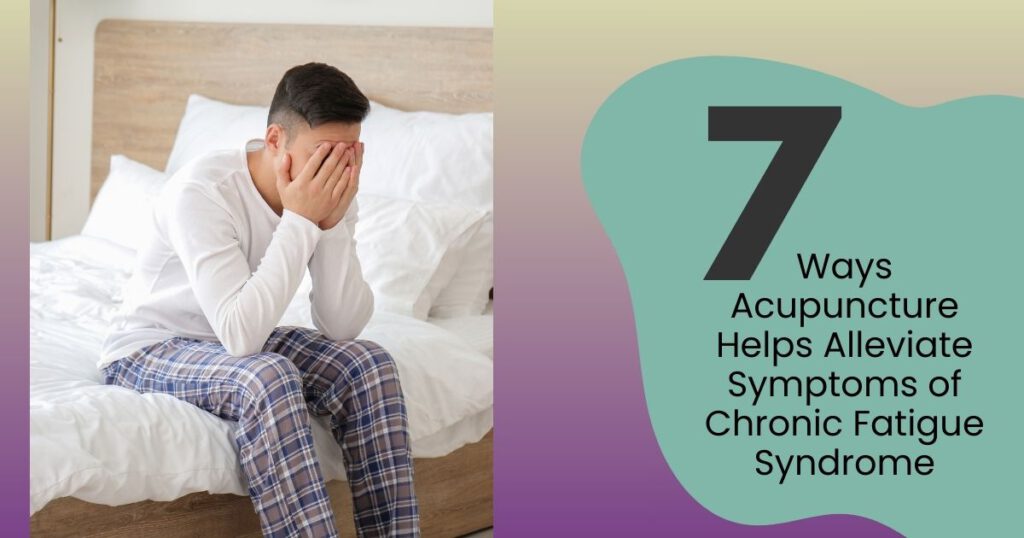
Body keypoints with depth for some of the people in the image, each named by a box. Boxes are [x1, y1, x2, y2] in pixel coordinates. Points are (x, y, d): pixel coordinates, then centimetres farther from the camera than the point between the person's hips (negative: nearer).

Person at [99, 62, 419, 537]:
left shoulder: (329, 194, -10)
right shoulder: (203, 191, -29)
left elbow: (342, 327, -14)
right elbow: (240, 336, -36)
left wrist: (334, 222, -25)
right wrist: (300, 222, -34)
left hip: (240, 337, 6)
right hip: (149, 347, -6)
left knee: (369, 365, -18)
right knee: (269, 378, -35)